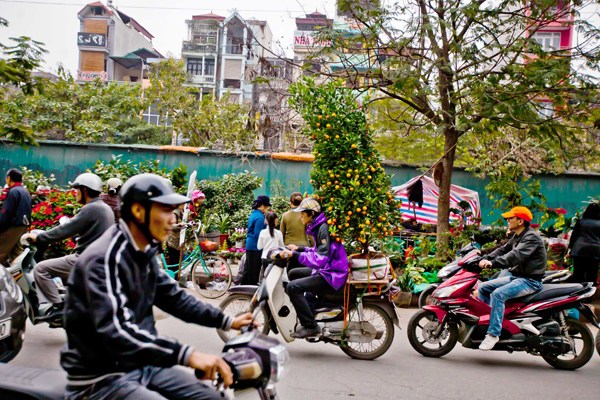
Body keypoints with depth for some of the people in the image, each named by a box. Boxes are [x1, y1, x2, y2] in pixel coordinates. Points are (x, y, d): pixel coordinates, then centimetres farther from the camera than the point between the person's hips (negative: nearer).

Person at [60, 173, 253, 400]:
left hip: (142, 365, 9)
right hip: (101, 379, -9)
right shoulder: (104, 258, -23)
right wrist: (187, 355, -41)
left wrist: (227, 321, 6)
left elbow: (174, 297, 13)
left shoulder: (144, 253, 5)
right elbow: (116, 332, -34)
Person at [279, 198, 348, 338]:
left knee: (292, 287, -20)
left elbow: (321, 259, -30)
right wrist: (299, 248, 20)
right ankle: (304, 317, 26)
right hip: (325, 269, 11)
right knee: (293, 273, 22)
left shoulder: (324, 229, -20)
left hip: (332, 274, -11)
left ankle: (310, 326, -15)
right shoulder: (318, 227, 11)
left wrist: (294, 255, -31)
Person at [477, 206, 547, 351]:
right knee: (483, 288, 5)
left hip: (530, 280, -10)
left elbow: (516, 255, -31)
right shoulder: (517, 236, 16)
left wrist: (493, 263, -40)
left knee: (498, 294, -30)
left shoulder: (532, 236, -16)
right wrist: (486, 258, -8)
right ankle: (486, 320, 10)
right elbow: (503, 250, 9)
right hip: (515, 276, 10)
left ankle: (493, 333, -25)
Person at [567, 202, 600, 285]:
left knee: (578, 275, 2)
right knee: (592, 276, 4)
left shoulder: (581, 221, 3)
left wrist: (570, 248, 9)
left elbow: (574, 235, 3)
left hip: (580, 250, 0)